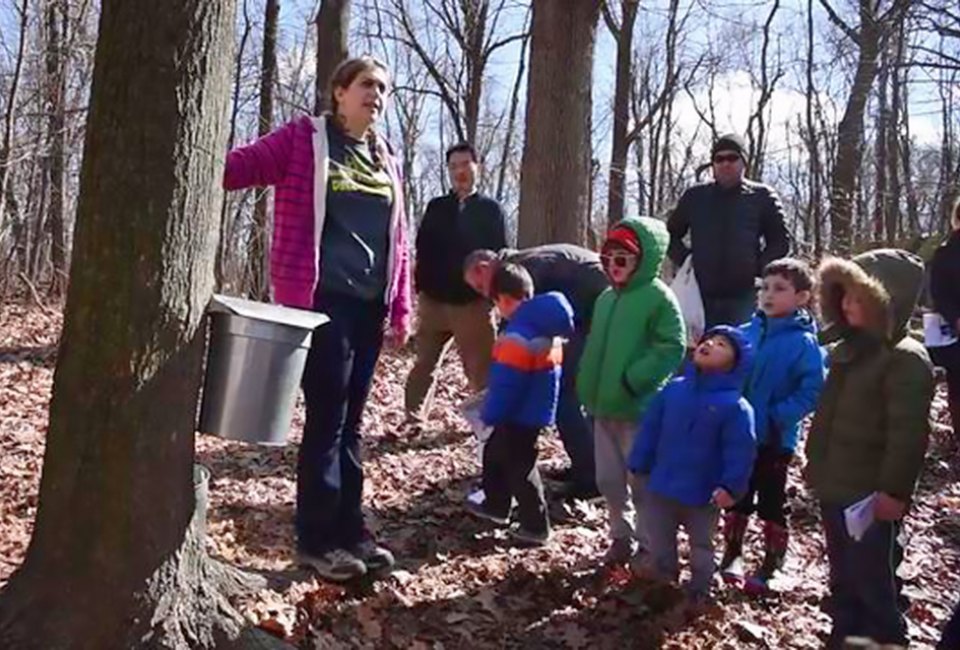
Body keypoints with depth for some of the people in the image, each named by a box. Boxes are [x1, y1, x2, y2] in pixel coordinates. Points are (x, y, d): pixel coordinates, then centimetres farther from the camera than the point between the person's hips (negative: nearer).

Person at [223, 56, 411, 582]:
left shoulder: (386, 160, 17)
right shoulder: (304, 138, 1)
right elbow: (241, 164, -7)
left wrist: (401, 308, 13)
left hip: (368, 304, 6)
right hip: (321, 300, -6)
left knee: (350, 422, 12)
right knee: (327, 419, -3)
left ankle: (348, 530, 22)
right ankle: (317, 538, 10)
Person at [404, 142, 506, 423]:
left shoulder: (490, 209, 5)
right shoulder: (436, 207, 11)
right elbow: (422, 250, 9)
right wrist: (421, 287, -1)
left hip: (474, 302, -2)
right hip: (435, 299, 3)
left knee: (481, 369, 0)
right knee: (424, 364, 8)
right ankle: (413, 419, 17)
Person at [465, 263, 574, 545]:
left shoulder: (518, 335, -27)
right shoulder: (546, 327, 5)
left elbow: (506, 384, -25)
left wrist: (489, 415, -11)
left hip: (520, 414, -10)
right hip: (535, 410, 10)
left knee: (519, 466, 4)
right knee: (495, 453, 24)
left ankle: (535, 525, 15)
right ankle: (495, 505, 39)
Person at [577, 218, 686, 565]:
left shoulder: (658, 297, -11)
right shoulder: (606, 298, 11)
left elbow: (671, 349, -16)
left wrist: (632, 379, -22)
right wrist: (588, 387, 10)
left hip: (638, 408, -7)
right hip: (603, 406, 7)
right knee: (609, 479, 14)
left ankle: (649, 545, 21)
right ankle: (622, 536, 31)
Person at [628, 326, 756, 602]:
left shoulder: (735, 406, -17)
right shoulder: (673, 389, -4)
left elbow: (740, 451, -18)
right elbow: (650, 429, 2)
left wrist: (731, 486, -25)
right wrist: (640, 465, 3)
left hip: (703, 494, -4)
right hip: (660, 486, 4)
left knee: (701, 548, 18)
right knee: (660, 544, 22)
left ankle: (699, 590, 39)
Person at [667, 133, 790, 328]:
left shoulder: (762, 197, 5)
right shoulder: (695, 196, 11)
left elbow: (779, 242, 8)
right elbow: (671, 234, 20)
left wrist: (759, 267, -6)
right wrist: (684, 259, 4)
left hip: (744, 297, -2)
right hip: (702, 295, 2)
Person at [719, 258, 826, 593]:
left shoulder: (803, 343, -16)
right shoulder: (749, 331, -1)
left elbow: (812, 391, -20)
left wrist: (776, 416, -22)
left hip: (775, 438, -4)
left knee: (771, 502, 11)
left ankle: (771, 565, 28)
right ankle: (732, 553, 36)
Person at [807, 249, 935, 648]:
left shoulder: (906, 358, -18)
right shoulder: (850, 349, 11)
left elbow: (908, 432, -22)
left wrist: (894, 489, -24)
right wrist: (816, 466, 20)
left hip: (871, 497, -9)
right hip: (836, 489, 9)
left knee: (873, 584, 4)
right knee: (843, 578, 20)